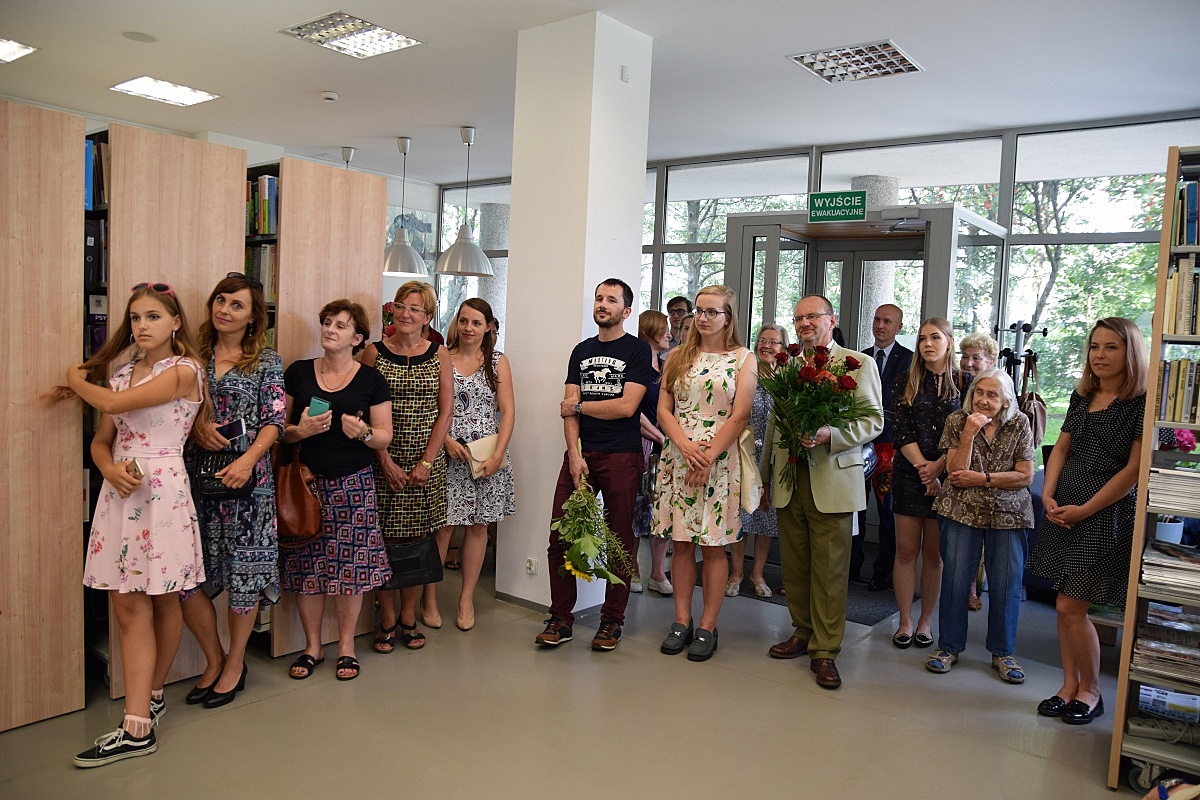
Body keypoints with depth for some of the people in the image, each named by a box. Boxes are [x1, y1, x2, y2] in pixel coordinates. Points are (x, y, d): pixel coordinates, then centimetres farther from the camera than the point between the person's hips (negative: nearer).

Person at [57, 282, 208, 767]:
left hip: (163, 491, -5)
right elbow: (101, 441, 14)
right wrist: (112, 470, -8)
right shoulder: (122, 370, 15)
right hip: (120, 491, 6)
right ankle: (137, 727, 9)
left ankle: (152, 693, 20)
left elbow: (112, 403, -14)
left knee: (163, 601, 6)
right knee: (128, 608, 3)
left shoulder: (183, 371, -5)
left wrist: (76, 380, 7)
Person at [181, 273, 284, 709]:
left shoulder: (267, 361, 1)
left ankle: (235, 663, 23)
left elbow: (274, 421, -6)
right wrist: (197, 428, -9)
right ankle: (214, 659, 25)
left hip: (246, 477, -3)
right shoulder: (194, 357, 10)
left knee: (244, 573, 4)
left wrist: (248, 459, -21)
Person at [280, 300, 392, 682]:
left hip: (353, 485, -1)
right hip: (306, 482, 1)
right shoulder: (297, 373, 7)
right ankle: (312, 646, 22)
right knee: (306, 566, 4)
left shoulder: (371, 380, 3)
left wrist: (364, 432, -18)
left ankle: (346, 646, 19)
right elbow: (277, 428, 7)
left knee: (350, 565, 1)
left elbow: (385, 437, 3)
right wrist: (299, 430, -13)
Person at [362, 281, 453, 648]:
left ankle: (409, 615, 20)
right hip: (383, 460, -1)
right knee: (384, 538, 1)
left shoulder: (438, 354, 5)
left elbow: (446, 410, 2)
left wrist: (426, 462, -5)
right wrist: (386, 461, -9)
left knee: (417, 537, 4)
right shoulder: (374, 352, 2)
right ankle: (387, 618, 16)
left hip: (426, 460, 1)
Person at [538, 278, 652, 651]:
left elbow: (627, 407, -11)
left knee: (619, 540, 4)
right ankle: (561, 618, 13)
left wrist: (578, 405, -1)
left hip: (621, 457, -4)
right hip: (580, 454, 4)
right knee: (560, 537, 1)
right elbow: (569, 409, 7)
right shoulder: (581, 351, 15)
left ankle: (612, 621, 16)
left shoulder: (638, 350, 1)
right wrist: (575, 454, -7)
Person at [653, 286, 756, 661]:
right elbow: (663, 410, 5)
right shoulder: (678, 356, 10)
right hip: (678, 457, 3)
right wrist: (686, 446, -11)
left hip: (720, 460, -3)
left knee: (713, 543, 2)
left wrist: (708, 456, -13)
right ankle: (682, 621, 17)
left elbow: (739, 416, -5)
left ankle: (707, 627, 12)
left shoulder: (743, 359, 2)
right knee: (682, 542, 6)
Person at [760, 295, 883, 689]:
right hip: (788, 480, 4)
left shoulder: (859, 363, 1)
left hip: (832, 482, -4)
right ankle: (803, 632, 28)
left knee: (829, 570, 0)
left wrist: (830, 435, -21)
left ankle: (824, 650, 11)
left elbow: (873, 420, -4)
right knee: (793, 567, 11)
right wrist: (764, 477, 18)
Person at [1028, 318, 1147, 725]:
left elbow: (1133, 470, -14)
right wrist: (1048, 495, -2)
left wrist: (1084, 509, -14)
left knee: (1071, 607, -4)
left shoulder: (1143, 404, -10)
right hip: (1064, 510, 6)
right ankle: (1070, 686, 25)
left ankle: (1090, 691, 17)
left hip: (1107, 514, -6)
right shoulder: (1082, 397, 11)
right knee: (1066, 604, 11)